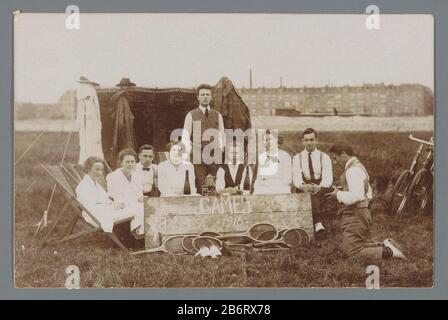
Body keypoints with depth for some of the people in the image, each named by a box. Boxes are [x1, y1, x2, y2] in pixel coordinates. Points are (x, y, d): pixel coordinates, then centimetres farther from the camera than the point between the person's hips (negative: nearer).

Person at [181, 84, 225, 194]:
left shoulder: (217, 115, 13)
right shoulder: (191, 115, 6)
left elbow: (221, 135, 11)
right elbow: (185, 136, 3)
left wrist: (220, 150, -2)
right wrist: (189, 152, -8)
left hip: (214, 155, 2)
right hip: (197, 155, -2)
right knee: (200, 186, -7)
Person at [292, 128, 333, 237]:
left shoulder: (324, 157, 9)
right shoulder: (297, 158, 11)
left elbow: (328, 177, -4)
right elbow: (296, 177, -3)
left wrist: (319, 187, -25)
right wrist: (302, 186, -25)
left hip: (321, 189, -1)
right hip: (303, 189, 1)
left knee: (315, 193, -30)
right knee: (310, 194, -28)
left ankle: (316, 223, -35)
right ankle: (318, 223, -35)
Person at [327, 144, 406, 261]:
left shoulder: (352, 170, -16)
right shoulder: (358, 165, 18)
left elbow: (356, 196, -28)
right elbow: (368, 194, 25)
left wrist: (338, 194, -14)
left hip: (355, 216, -11)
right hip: (361, 213, 11)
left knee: (352, 255, -10)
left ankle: (388, 252, -11)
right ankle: (384, 246, 11)